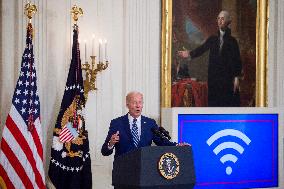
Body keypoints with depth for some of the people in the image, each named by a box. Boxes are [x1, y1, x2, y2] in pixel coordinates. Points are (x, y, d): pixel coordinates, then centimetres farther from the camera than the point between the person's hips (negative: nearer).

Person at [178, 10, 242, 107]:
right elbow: (201, 49, 1)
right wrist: (190, 54, -17)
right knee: (214, 103, 1)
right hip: (214, 78, 3)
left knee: (229, 104, -6)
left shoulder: (232, 41, 5)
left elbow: (237, 60, 1)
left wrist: (236, 77, -8)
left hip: (228, 79, -2)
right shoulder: (212, 39, 13)